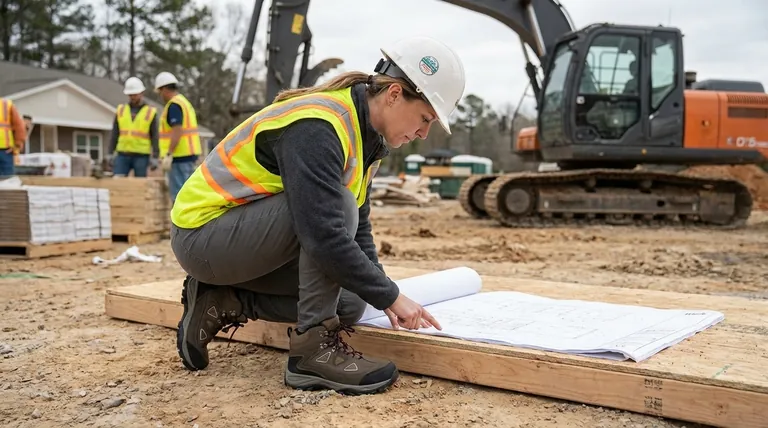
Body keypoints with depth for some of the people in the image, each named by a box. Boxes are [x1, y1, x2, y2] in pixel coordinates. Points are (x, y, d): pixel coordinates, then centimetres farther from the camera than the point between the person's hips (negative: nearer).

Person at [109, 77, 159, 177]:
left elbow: (155, 137, -5)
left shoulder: (151, 112, -1)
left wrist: (155, 158, -13)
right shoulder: (121, 110, 7)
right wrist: (110, 154, 2)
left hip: (141, 156, -3)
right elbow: (115, 134, 8)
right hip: (123, 155, 3)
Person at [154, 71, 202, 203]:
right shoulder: (185, 102, 19)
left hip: (180, 156, -10)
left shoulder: (174, 105, -11)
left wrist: (168, 155, -24)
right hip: (189, 154, 10)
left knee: (178, 193, -8)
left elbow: (177, 131, -22)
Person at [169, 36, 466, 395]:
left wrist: (382, 295, 0)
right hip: (202, 232, -9)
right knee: (337, 204, -27)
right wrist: (389, 295, -25)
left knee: (350, 304, 3)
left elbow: (356, 226, 10)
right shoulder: (318, 127, -27)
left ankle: (223, 302, 9)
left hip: (245, 235, 9)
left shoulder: (365, 136, 4)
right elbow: (324, 233, -35)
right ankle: (313, 348, -20)